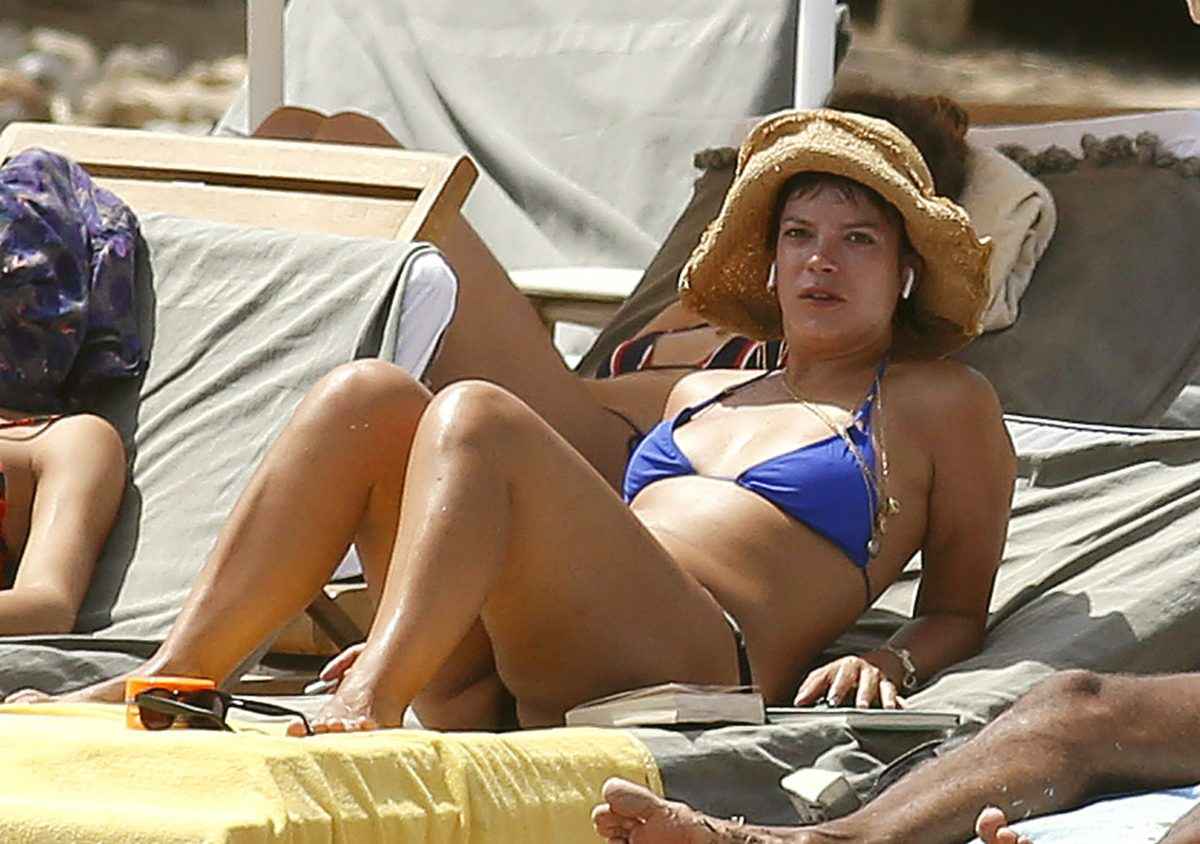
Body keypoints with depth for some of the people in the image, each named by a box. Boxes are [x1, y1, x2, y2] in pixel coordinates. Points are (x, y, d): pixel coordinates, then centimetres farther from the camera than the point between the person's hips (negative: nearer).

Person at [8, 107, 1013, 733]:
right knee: (366, 397, -15)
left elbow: (959, 612, 17)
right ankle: (168, 685, -27)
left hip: (693, 669, -6)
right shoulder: (705, 393, 37)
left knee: (476, 416, -28)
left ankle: (366, 710, -48)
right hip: (499, 683, 6)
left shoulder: (943, 405, 20)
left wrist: (886, 664, -6)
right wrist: (415, 635, 21)